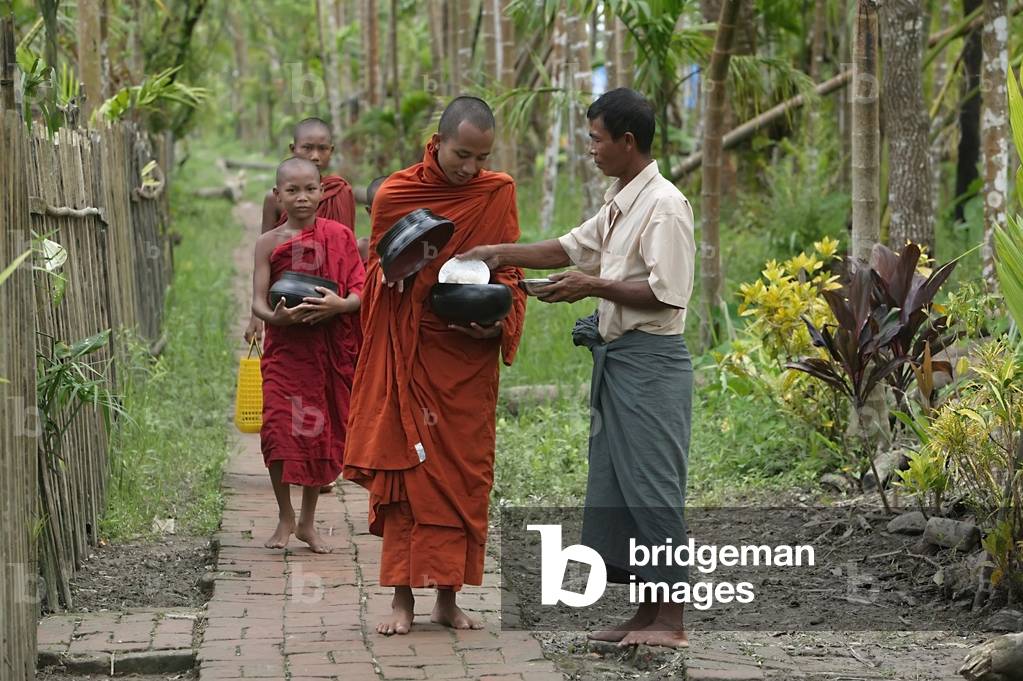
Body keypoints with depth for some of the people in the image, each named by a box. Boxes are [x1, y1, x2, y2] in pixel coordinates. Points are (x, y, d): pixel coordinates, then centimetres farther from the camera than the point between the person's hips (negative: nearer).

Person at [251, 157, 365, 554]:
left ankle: (308, 521, 20)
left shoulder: (339, 237, 2)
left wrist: (340, 305, -23)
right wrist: (276, 317, -26)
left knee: (321, 433, 5)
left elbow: (361, 291, -1)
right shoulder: (269, 242, 1)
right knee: (280, 429, -11)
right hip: (284, 347, -1)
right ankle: (285, 518, 7)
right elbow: (257, 301, -4)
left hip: (329, 351, 1)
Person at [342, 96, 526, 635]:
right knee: (403, 470, -2)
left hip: (470, 357, 1)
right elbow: (375, 269, 9)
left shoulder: (498, 194, 1)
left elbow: (508, 271, 5)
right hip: (410, 356, -1)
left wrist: (498, 323, -12)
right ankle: (402, 597, 3)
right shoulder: (394, 195, -3)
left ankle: (448, 595, 12)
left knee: (464, 474, 3)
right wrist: (392, 273, -14)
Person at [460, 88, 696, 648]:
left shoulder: (664, 206, -15)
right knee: (612, 489, 11)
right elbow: (571, 249, 23)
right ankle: (646, 613, 18)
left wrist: (593, 286, -15)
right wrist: (501, 254, 16)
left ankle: (671, 619, 1)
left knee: (650, 489, -6)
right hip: (616, 357, 10)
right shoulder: (618, 204, 13)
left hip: (650, 362, -10)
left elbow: (666, 293, -20)